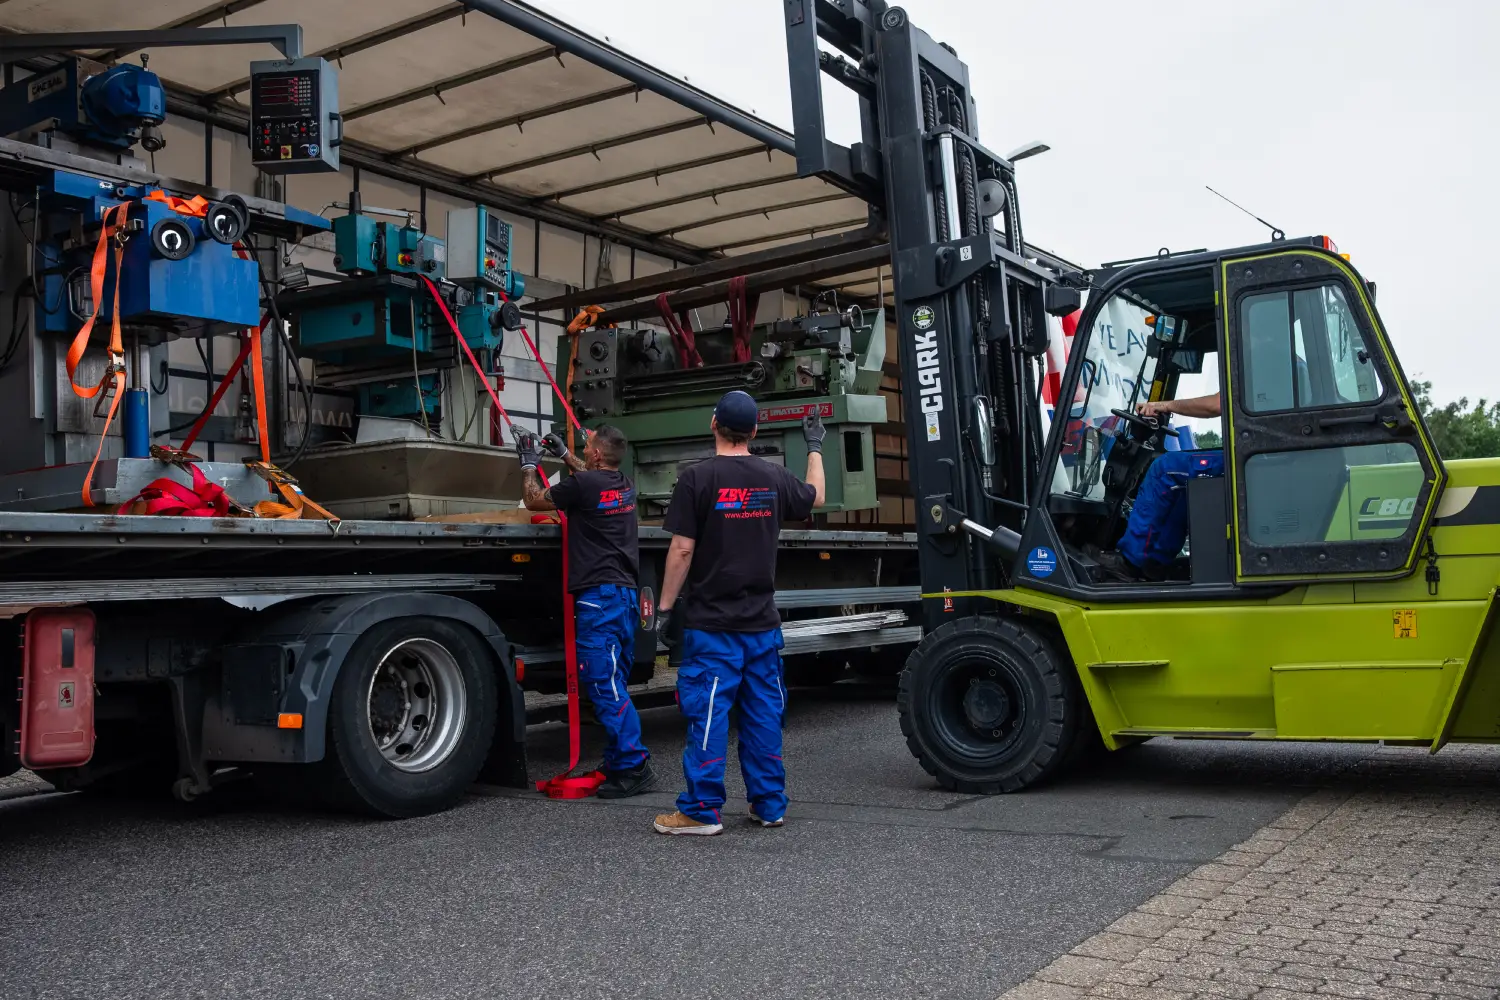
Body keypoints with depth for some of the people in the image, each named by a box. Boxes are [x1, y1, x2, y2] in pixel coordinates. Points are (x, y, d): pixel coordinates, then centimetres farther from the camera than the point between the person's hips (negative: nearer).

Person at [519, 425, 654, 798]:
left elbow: (533, 499, 5)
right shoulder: (625, 487, 12)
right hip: (626, 595, 9)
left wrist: (529, 463, 21)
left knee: (605, 685, -8)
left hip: (598, 596, -9)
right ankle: (620, 763, 19)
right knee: (613, 685, 14)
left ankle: (632, 765, -9)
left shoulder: (583, 484, -11)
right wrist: (563, 454, 44)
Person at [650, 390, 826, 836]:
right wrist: (815, 446, 39)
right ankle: (769, 804, 18)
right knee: (763, 712, 11)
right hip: (762, 622, 5)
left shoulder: (698, 478, -10)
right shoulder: (774, 478, 4)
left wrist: (665, 606, -4)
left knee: (707, 713, -1)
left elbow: (681, 550, -12)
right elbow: (816, 497, 25)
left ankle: (702, 811, 3)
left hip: (712, 622, -4)